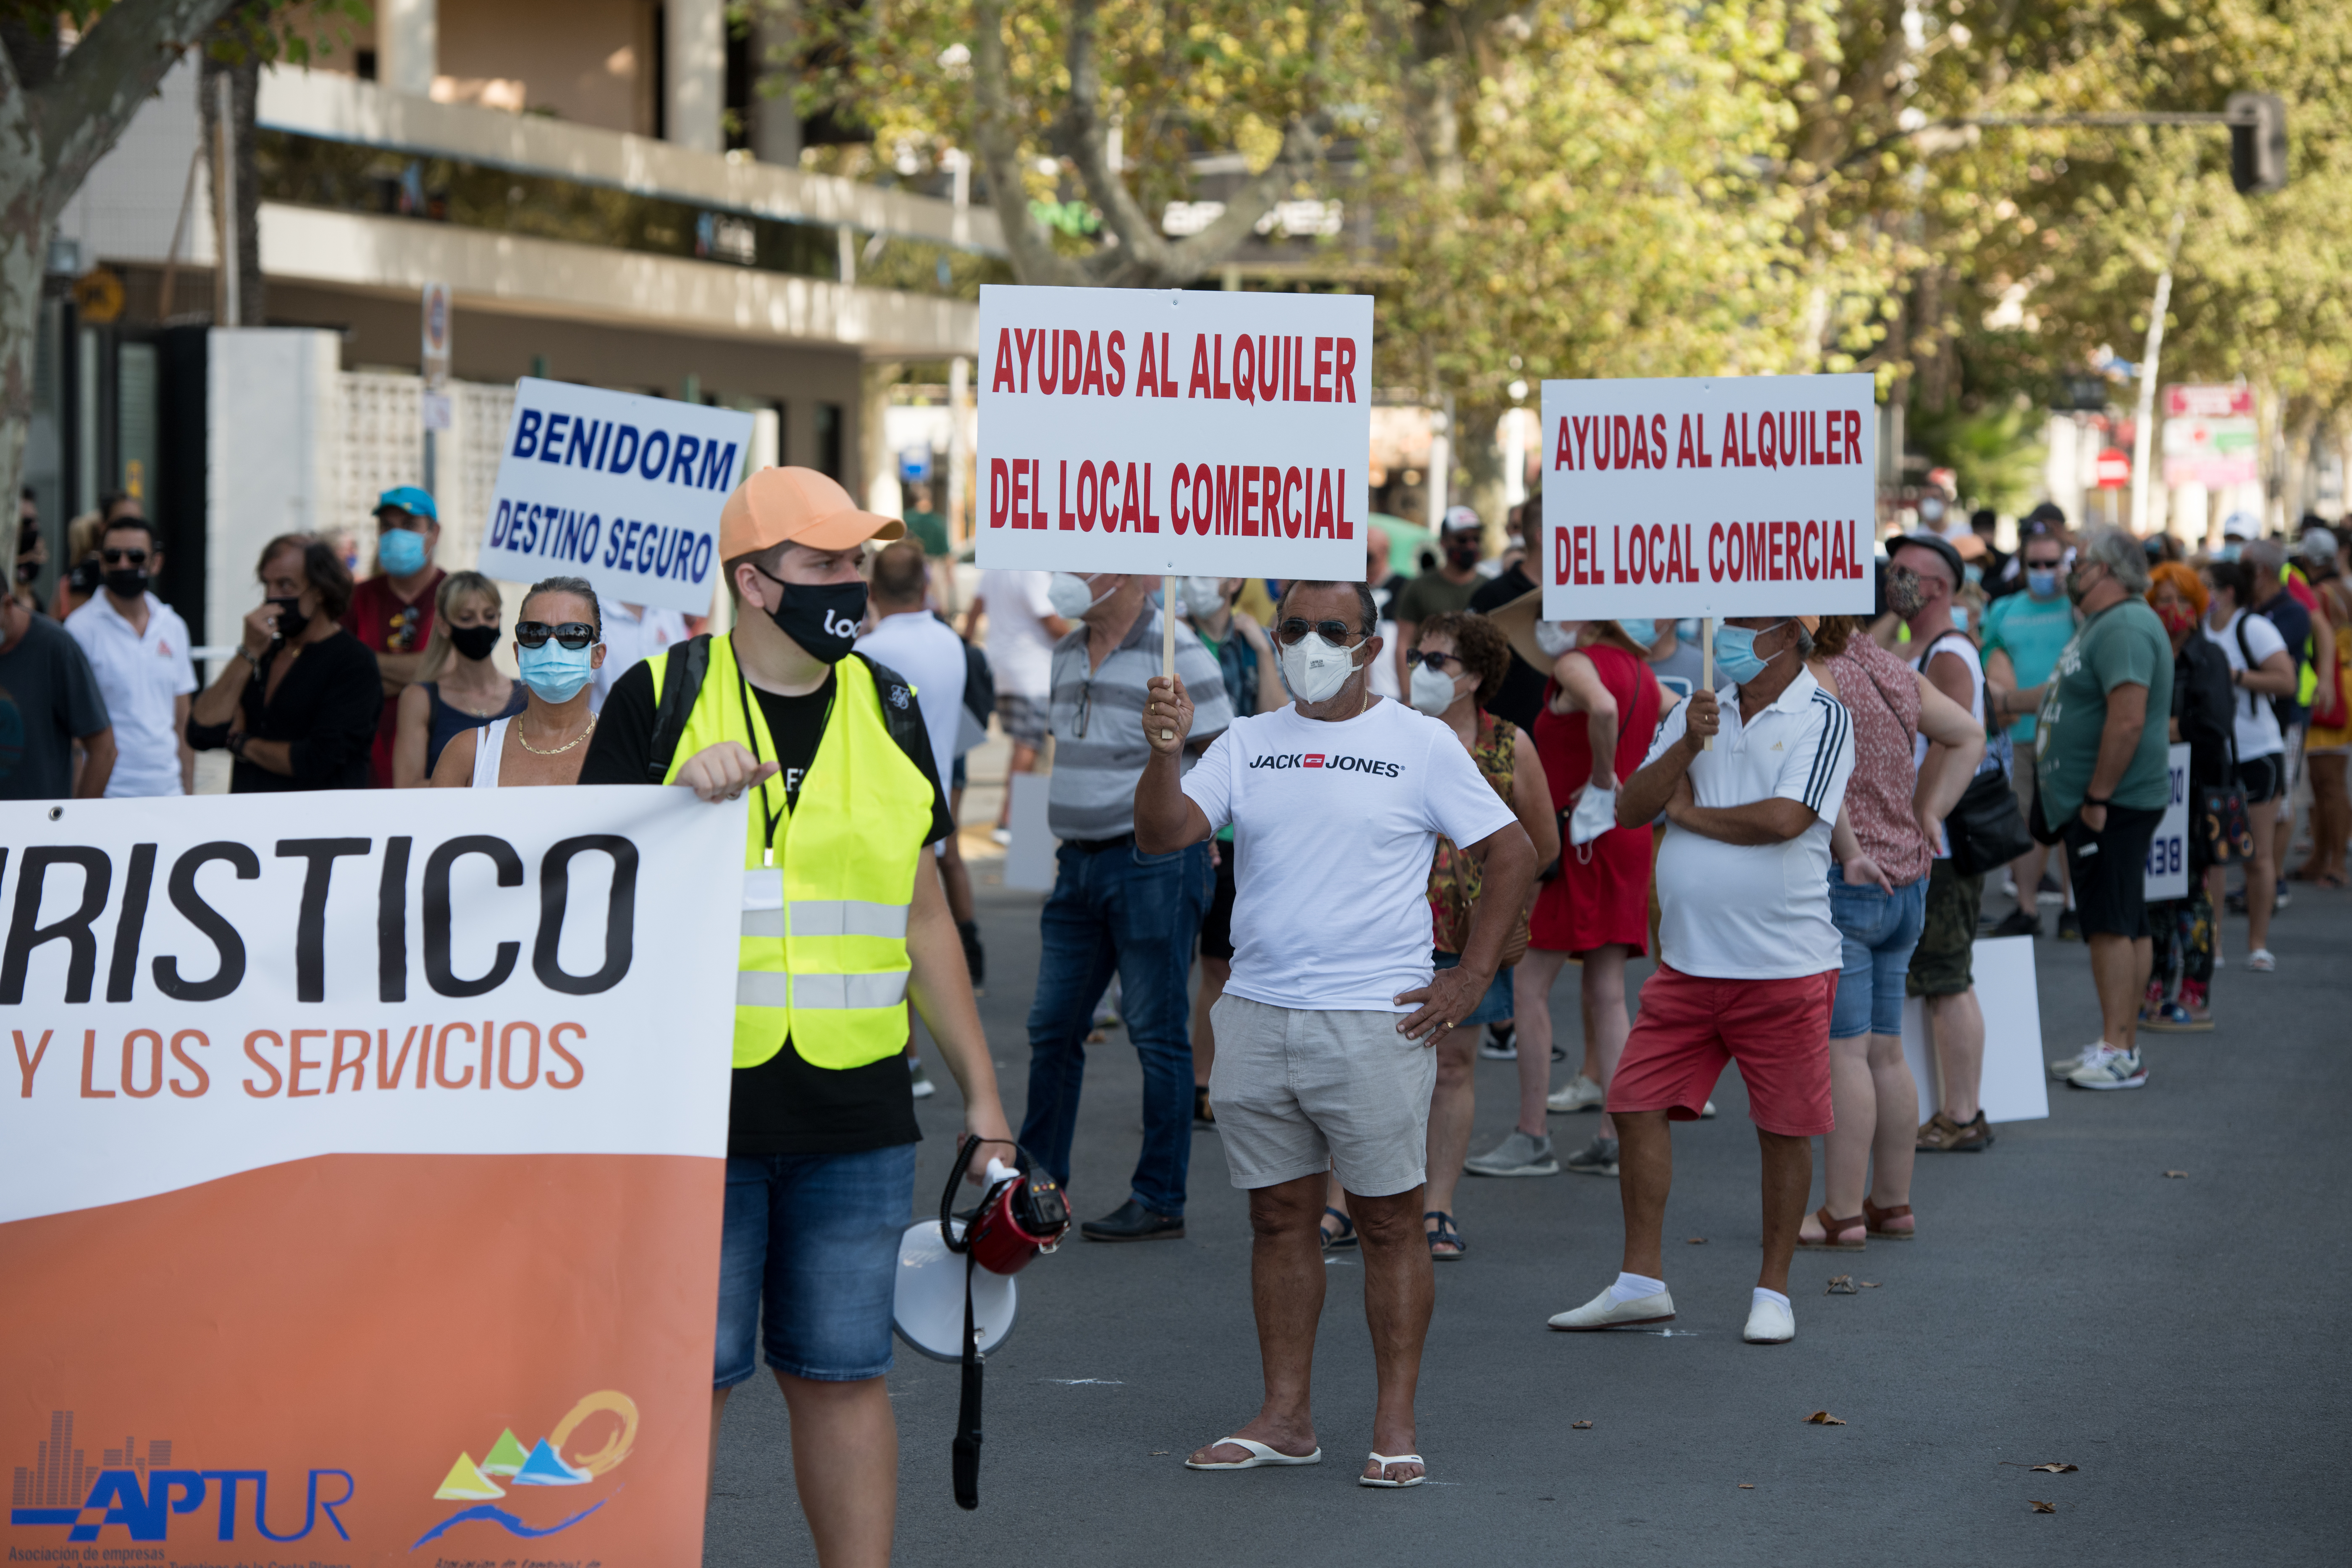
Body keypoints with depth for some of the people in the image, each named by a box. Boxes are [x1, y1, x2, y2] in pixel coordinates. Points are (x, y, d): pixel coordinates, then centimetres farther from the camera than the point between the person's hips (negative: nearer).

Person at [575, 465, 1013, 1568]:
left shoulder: (883, 709, 11)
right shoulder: (659, 701, -1)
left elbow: (920, 913, 16)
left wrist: (981, 1088, 15)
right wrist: (683, 803, -20)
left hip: (854, 1113, 3)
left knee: (841, 1376, 6)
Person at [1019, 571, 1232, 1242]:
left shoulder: (1177, 657, -11)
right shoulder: (1068, 654, 12)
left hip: (1154, 864, -8)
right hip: (1082, 861, 8)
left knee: (1158, 1032, -2)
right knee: (1052, 1026, 9)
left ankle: (1160, 1200, 4)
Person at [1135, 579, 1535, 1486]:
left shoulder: (1421, 745, 1)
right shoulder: (1247, 744, 11)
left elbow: (1512, 854, 2)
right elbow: (1160, 835, 0)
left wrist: (1472, 978, -4)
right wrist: (1165, 752, -18)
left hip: (1374, 1024, -4)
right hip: (1256, 1019, 4)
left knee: (1390, 1221, -1)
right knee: (1280, 1218, 8)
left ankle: (1395, 1427, 3)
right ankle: (1284, 1418, 14)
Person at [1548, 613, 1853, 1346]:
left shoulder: (1822, 719, -6)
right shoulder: (1696, 712, 11)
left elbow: (1785, 819, -19)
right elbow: (1629, 808, 4)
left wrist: (1689, 812, -5)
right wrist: (1688, 747, -12)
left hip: (1784, 967, -5)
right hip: (1687, 962, 5)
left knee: (1784, 1130, 2)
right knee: (1636, 1106, 2)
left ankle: (1772, 1291, 15)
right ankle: (1642, 1281, 12)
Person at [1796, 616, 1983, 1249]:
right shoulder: (1891, 670, 11)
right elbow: (1968, 735, 20)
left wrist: (1848, 849, -21)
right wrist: (1925, 817, 14)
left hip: (1840, 884, -8)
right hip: (1905, 883, 9)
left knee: (1841, 1052, -6)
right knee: (1886, 1051, 14)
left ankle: (1842, 1213, -5)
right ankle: (1892, 1203, 20)